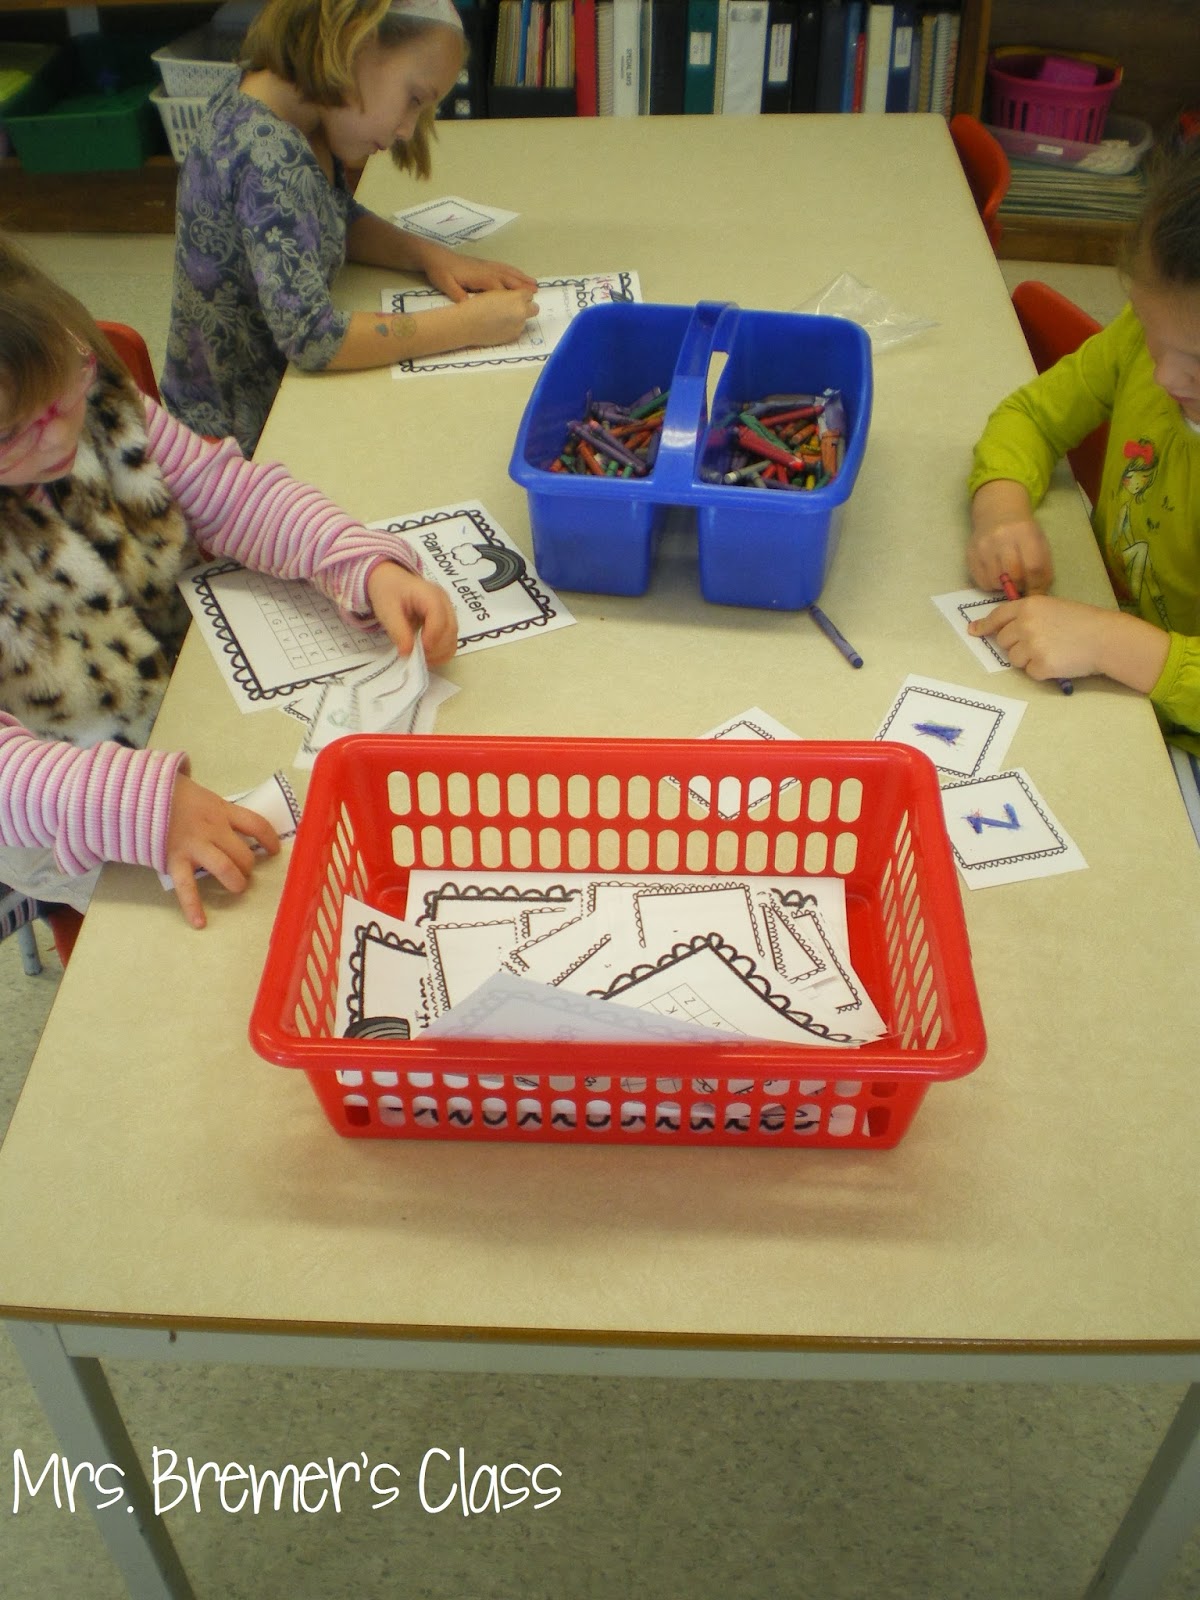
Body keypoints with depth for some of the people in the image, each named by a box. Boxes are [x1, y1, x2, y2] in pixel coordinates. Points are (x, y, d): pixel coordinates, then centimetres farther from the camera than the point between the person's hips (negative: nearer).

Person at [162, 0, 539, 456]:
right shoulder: (272, 160, -29)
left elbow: (339, 219, 14)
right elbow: (311, 335, -34)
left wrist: (427, 255, -5)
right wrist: (467, 324, -29)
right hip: (243, 434, -8)